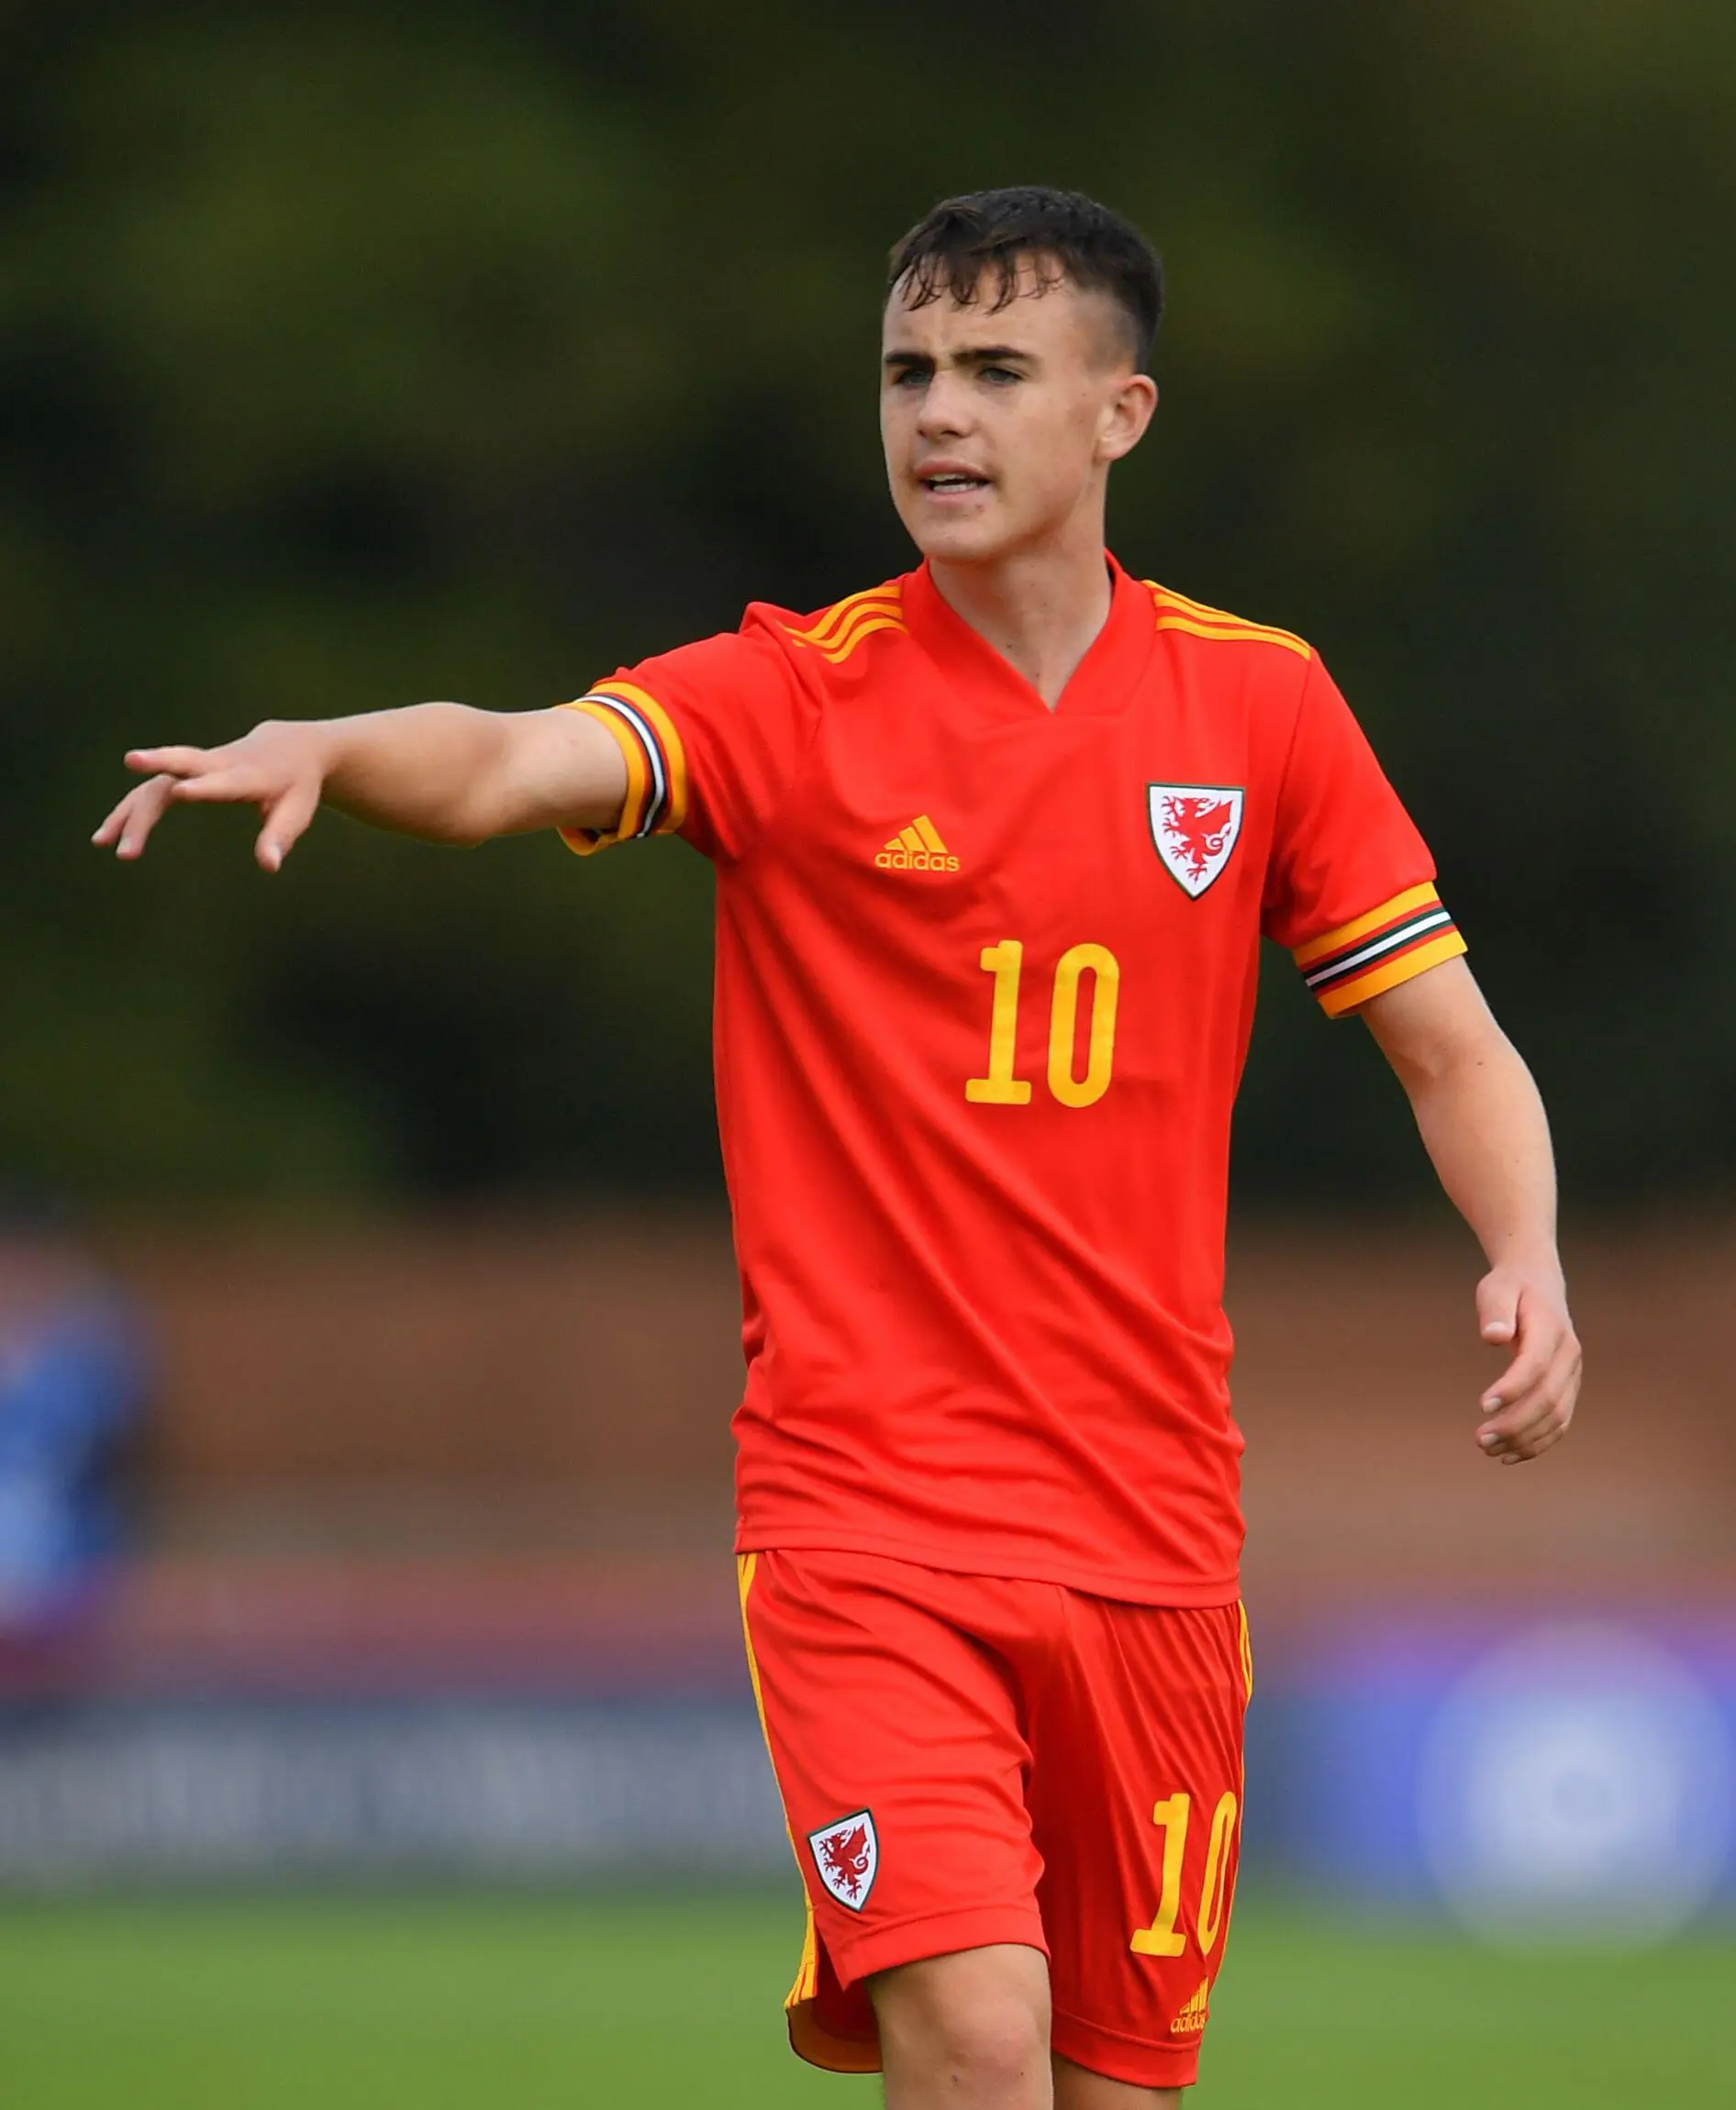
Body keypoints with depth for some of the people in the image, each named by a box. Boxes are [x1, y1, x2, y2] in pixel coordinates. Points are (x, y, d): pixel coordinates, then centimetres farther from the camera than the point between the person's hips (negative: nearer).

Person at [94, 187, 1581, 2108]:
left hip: (1149, 1516, 3)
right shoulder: (793, 699, -3)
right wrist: (324, 746, -43)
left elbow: (1450, 1046, 10)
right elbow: (513, 760, -21)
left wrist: (1529, 1264, -9)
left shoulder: (1259, 704, 5)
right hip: (864, 1500, -3)